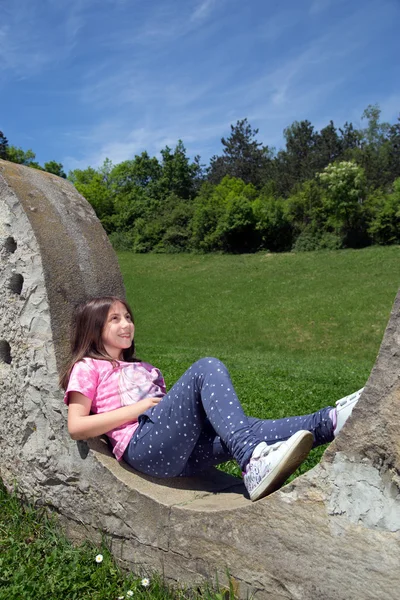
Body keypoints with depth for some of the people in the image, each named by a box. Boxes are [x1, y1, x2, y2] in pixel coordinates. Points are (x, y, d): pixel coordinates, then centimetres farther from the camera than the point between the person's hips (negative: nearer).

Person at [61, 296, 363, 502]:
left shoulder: (144, 369, 34)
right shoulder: (88, 368, 14)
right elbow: (76, 427, -1)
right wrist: (139, 407, -5)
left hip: (181, 456, 6)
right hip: (143, 446, -6)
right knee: (207, 367, -25)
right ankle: (252, 463, -41)